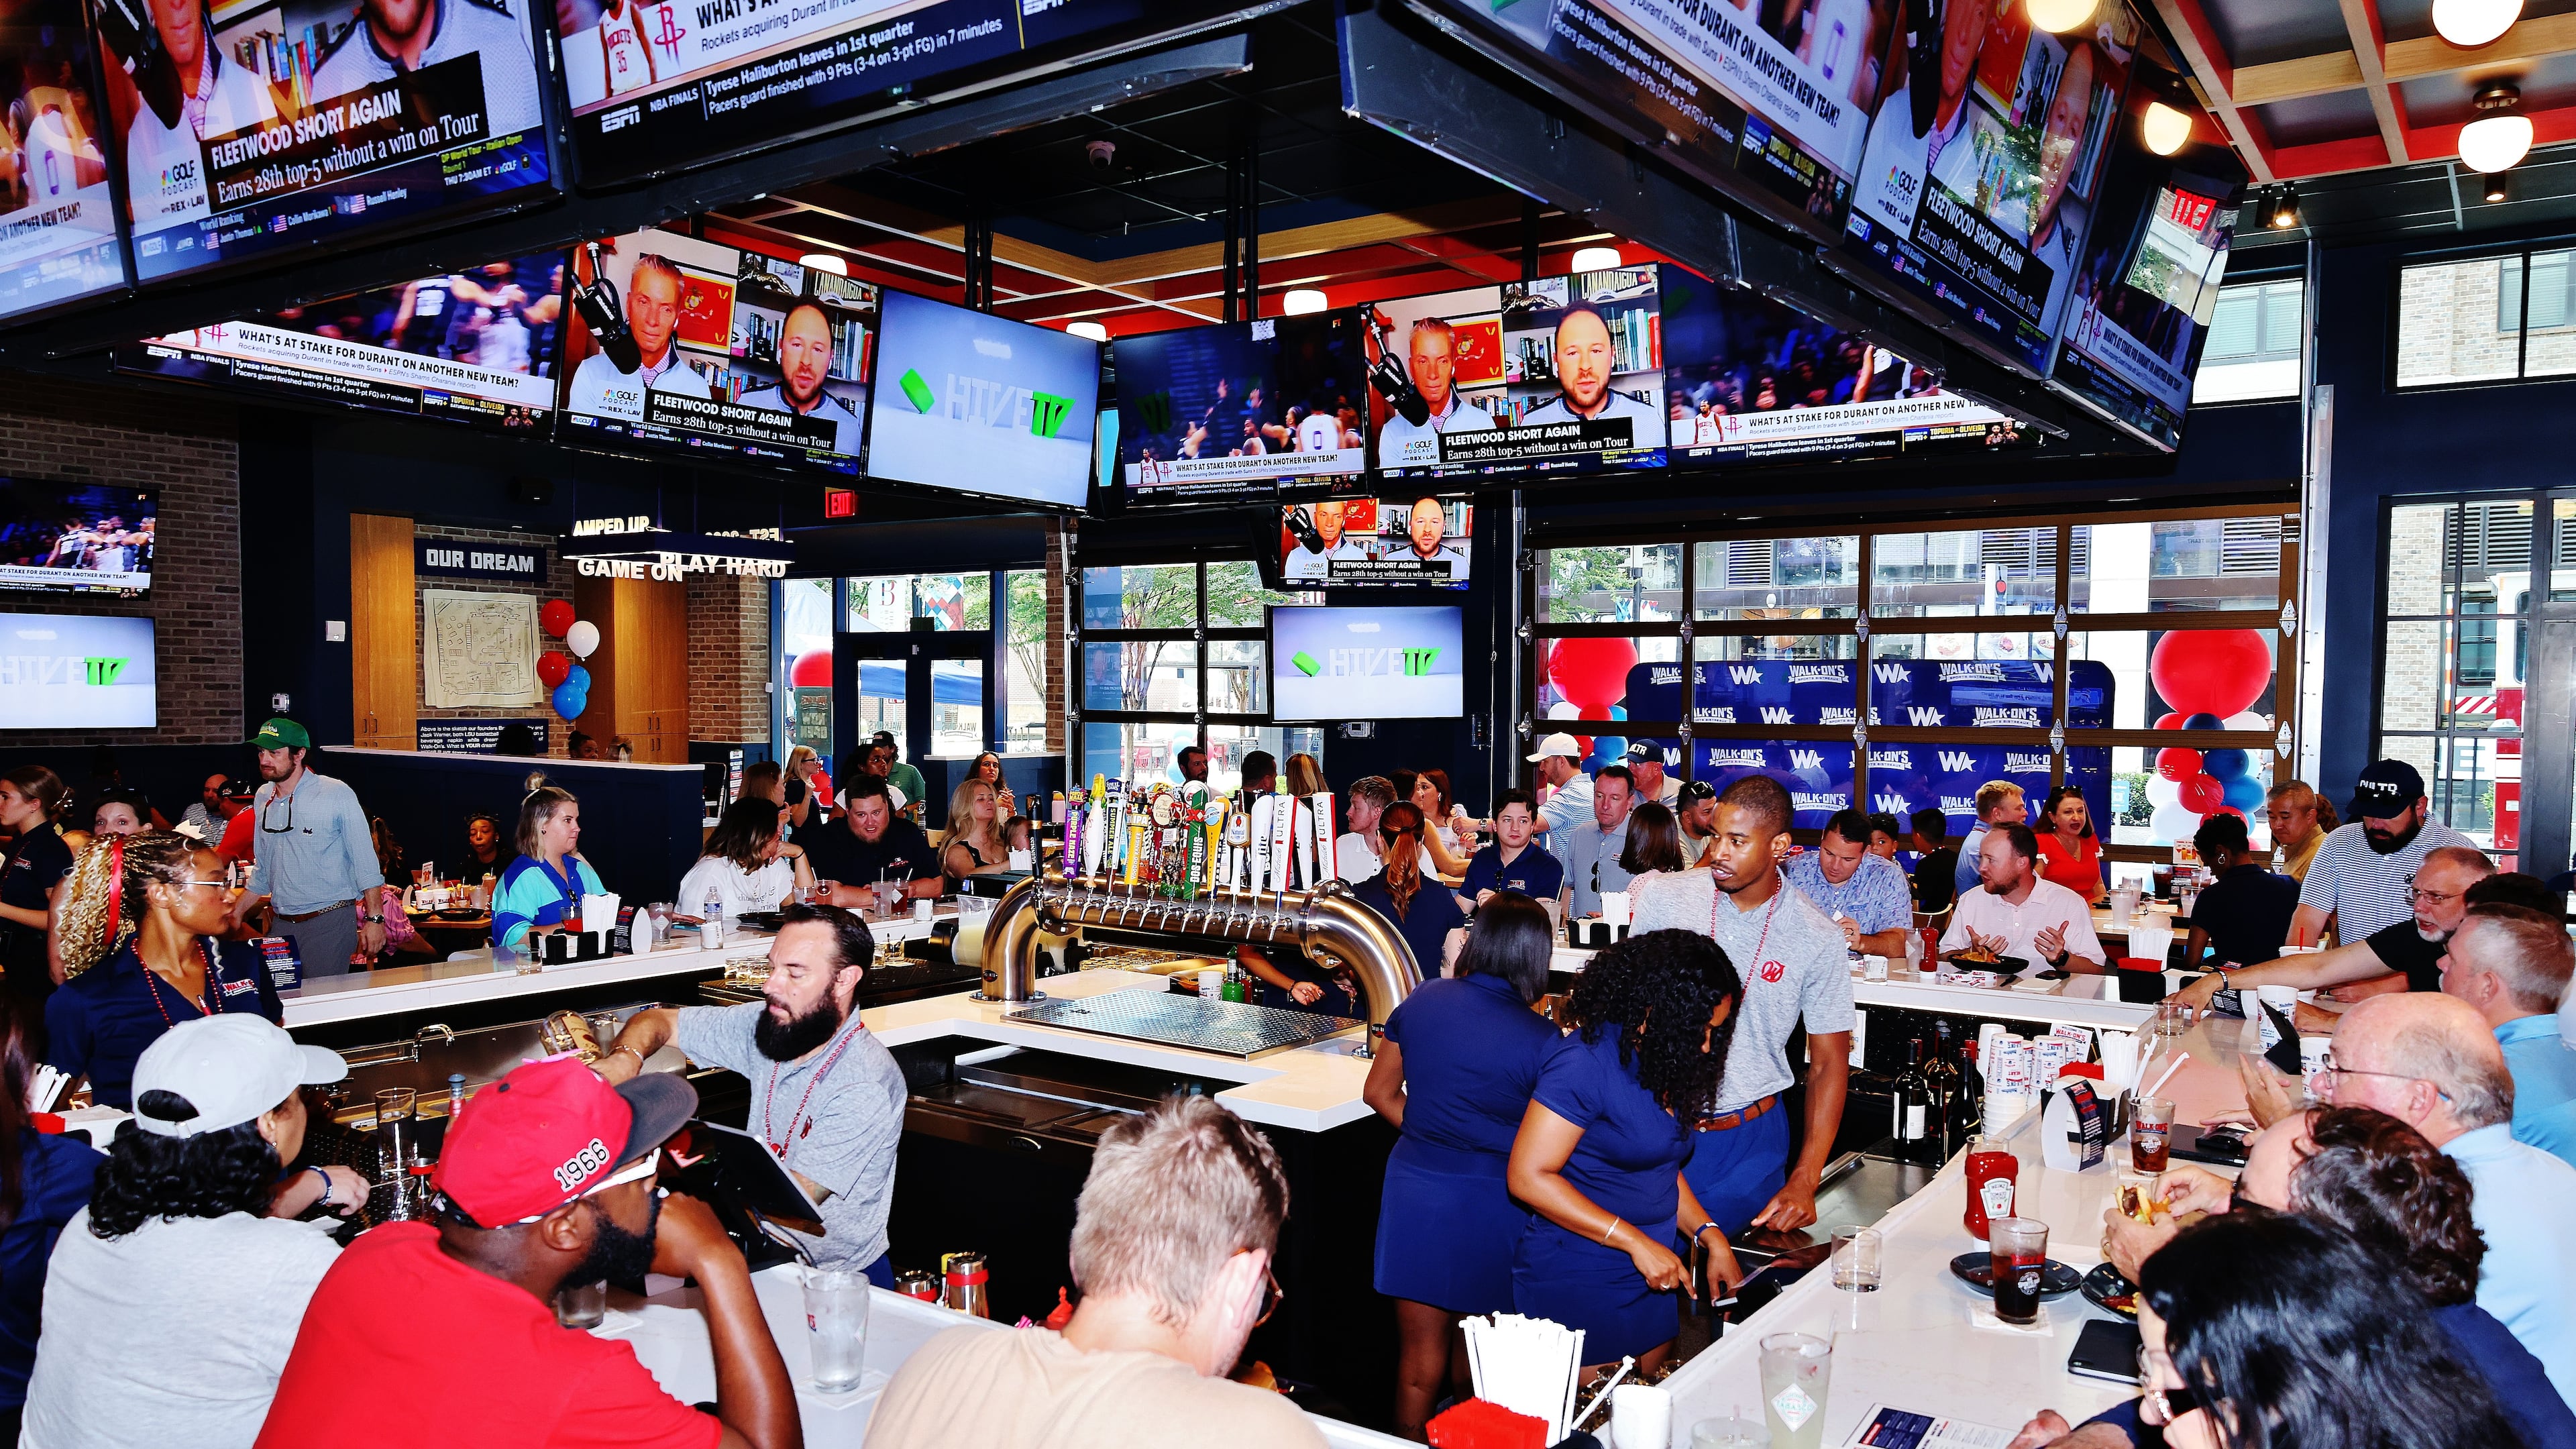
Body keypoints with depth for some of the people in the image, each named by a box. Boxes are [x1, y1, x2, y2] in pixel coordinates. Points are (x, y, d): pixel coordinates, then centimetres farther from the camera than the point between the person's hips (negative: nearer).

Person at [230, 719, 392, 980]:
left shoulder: (337, 795, -7)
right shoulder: (263, 798, 11)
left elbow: (366, 863, -7)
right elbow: (262, 870, 22)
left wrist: (374, 919, -11)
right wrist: (235, 913, 18)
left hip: (328, 922, -6)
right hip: (282, 925, 6)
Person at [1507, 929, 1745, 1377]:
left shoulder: (1661, 1067, 6)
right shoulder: (1586, 1062, -20)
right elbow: (1528, 1176, -22)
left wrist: (1711, 1237, 2)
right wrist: (1635, 1241, -22)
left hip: (1648, 1284, 8)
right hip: (1578, 1288, -8)